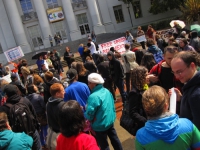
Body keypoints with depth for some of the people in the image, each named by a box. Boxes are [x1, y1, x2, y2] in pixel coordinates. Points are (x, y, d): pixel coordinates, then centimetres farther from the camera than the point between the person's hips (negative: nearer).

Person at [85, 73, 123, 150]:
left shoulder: (93, 97, -27)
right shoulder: (107, 91, -2)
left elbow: (89, 114, -21)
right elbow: (112, 105, 8)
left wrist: (83, 114, 0)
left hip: (101, 125, -7)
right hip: (111, 120, 8)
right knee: (114, 139, 23)